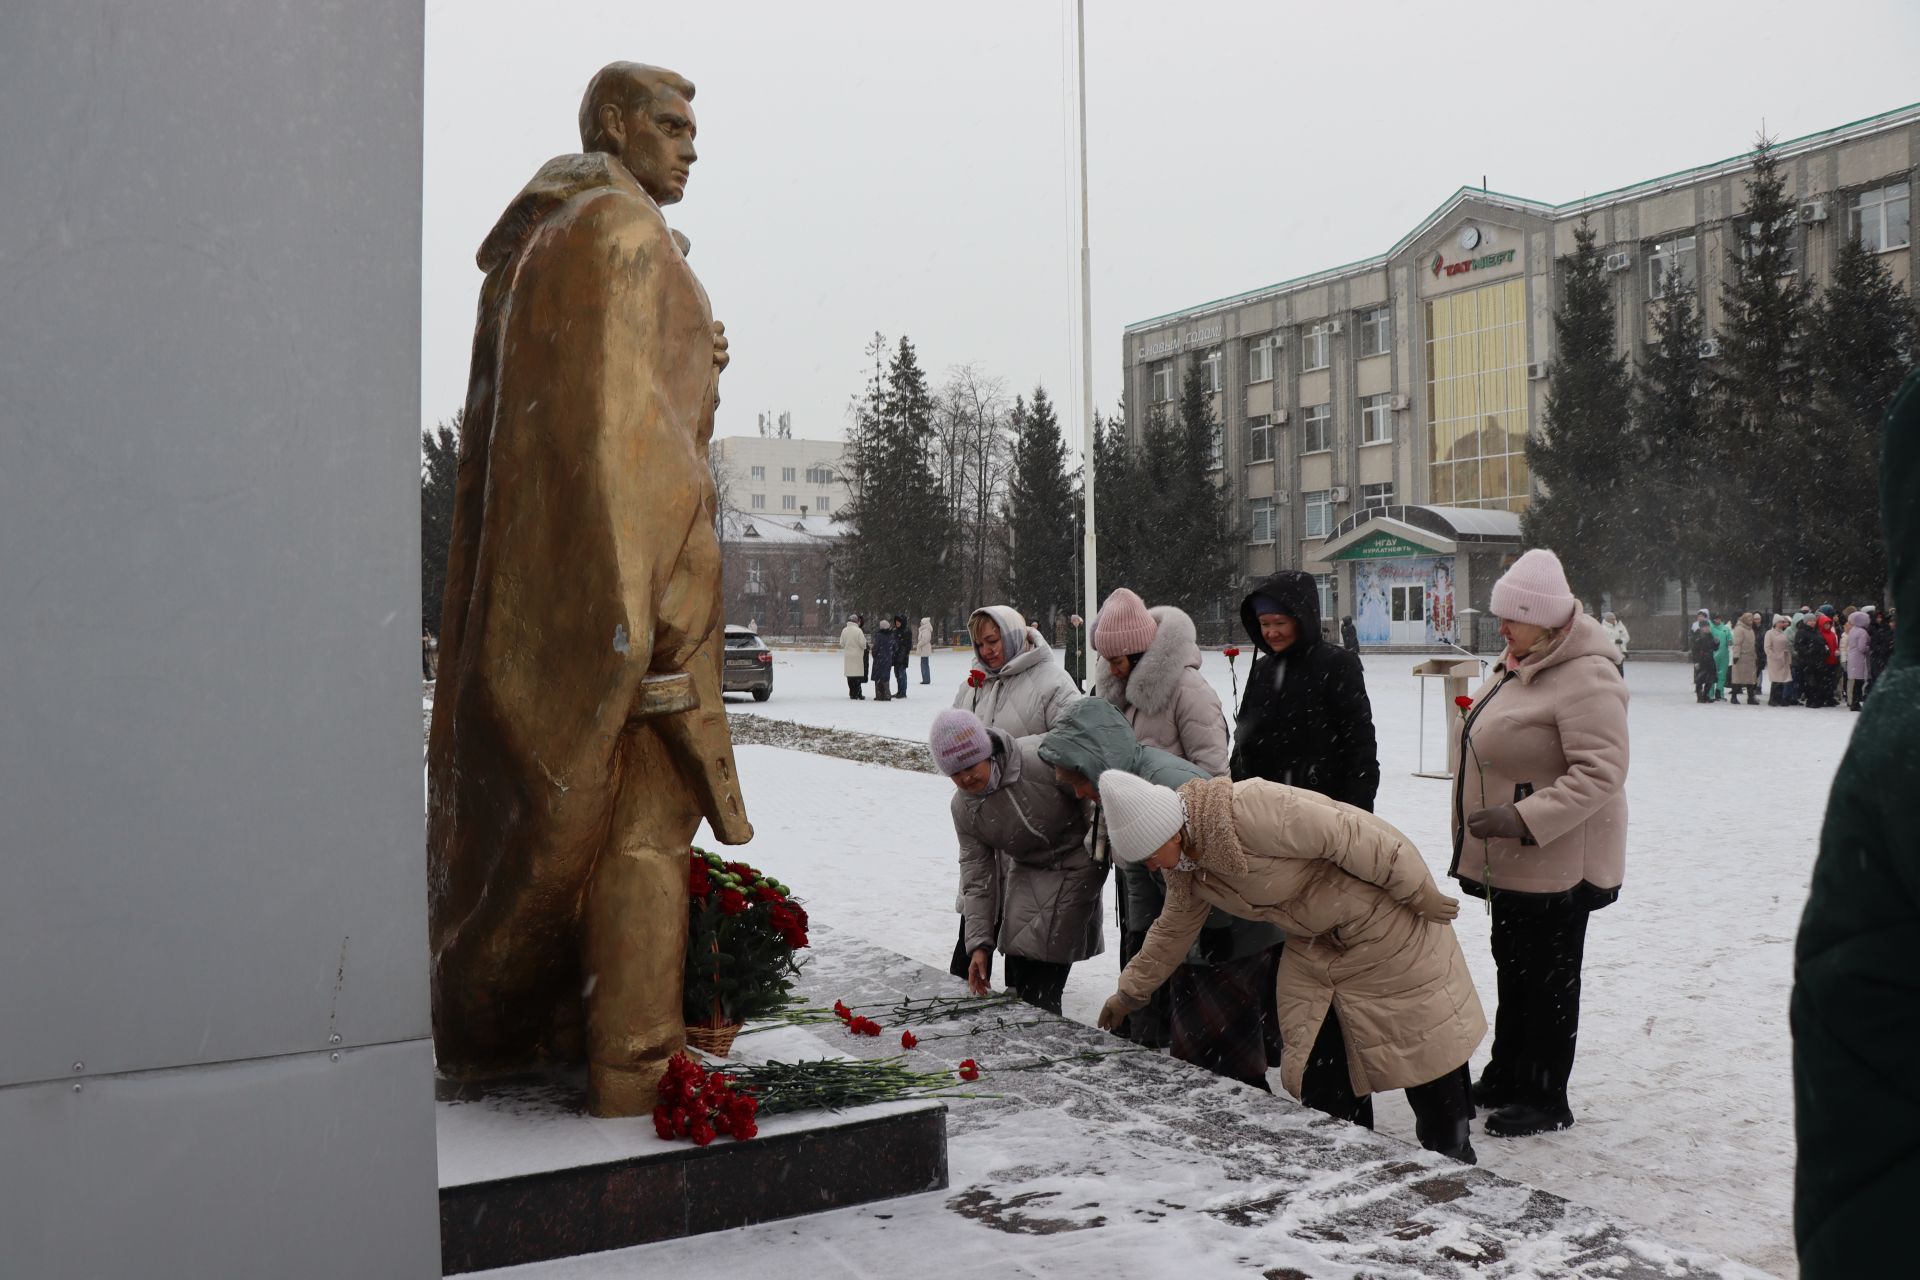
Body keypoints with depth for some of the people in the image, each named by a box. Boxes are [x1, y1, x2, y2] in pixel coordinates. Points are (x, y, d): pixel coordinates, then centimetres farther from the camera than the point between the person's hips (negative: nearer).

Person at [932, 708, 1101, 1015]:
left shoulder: (1042, 760, -29)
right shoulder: (963, 807, -9)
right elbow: (977, 876, -6)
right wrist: (979, 943, -10)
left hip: (1073, 868, -6)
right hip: (1024, 872, 6)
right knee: (1018, 972, 10)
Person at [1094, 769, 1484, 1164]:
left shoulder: (1252, 811, -34)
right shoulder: (1185, 869, -4)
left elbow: (1347, 834, -30)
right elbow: (1172, 931, 14)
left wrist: (1420, 893, -21)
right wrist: (1129, 992, 20)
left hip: (1384, 924, -7)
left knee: (1424, 1042, 5)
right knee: (1316, 1064, 5)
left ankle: (1451, 1159, 23)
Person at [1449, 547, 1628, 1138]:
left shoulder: (1586, 679, -23)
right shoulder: (1518, 665, 8)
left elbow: (1602, 773, -29)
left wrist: (1524, 818, -33)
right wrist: (1488, 829, 22)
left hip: (1557, 861, -10)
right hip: (1509, 858, 10)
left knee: (1547, 978, 3)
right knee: (1513, 968, 21)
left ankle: (1543, 1098, 17)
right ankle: (1506, 1077, 36)